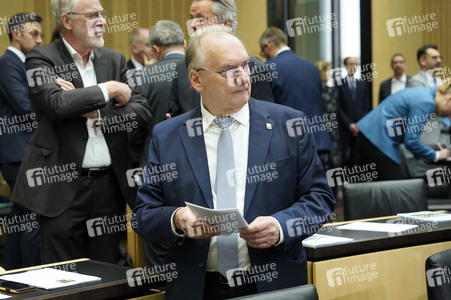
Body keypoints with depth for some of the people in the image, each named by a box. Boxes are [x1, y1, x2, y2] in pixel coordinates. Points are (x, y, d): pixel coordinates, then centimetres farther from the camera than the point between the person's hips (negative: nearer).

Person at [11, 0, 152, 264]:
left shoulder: (114, 60, 12)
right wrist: (109, 90, -11)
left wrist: (97, 113, -10)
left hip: (110, 183, 5)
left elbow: (143, 111, 4)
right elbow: (57, 103, -21)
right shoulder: (42, 59, -2)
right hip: (63, 185, -4)